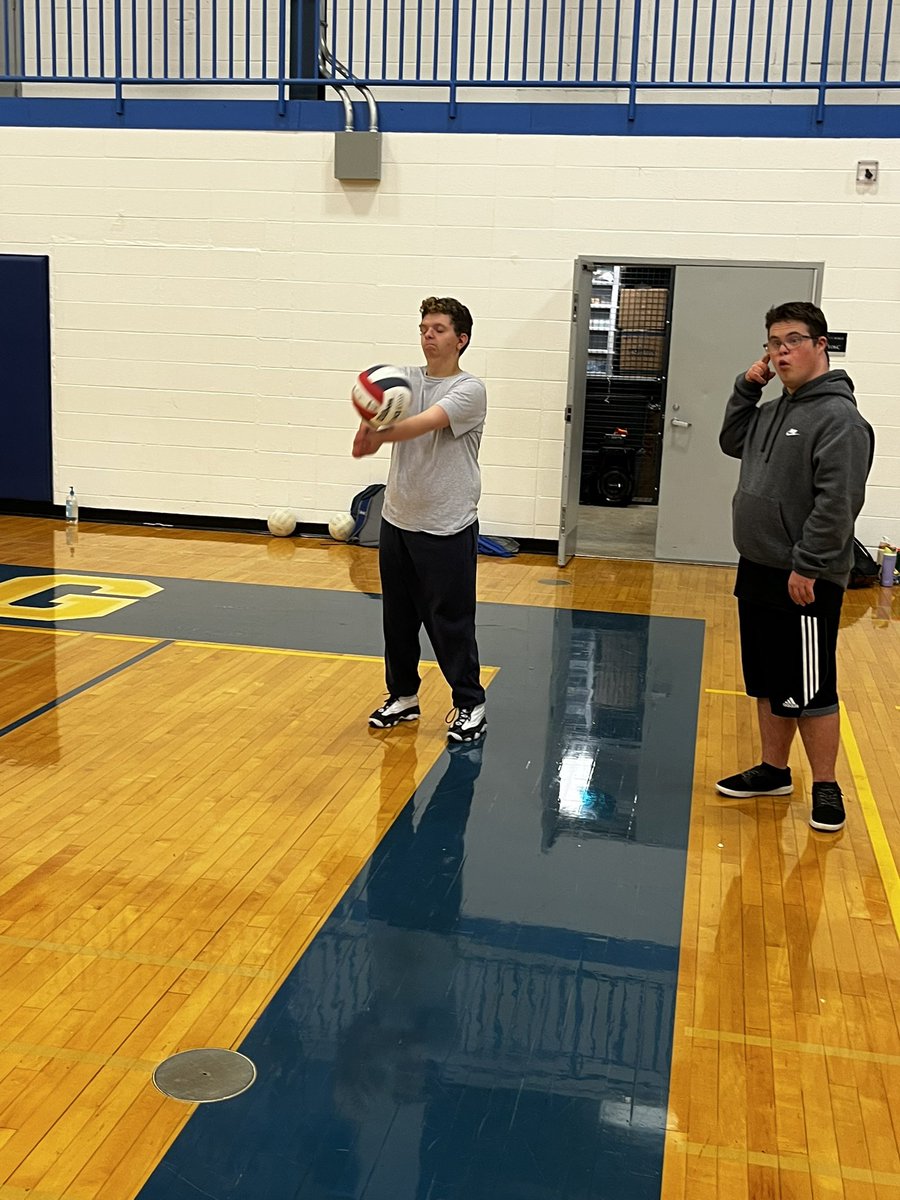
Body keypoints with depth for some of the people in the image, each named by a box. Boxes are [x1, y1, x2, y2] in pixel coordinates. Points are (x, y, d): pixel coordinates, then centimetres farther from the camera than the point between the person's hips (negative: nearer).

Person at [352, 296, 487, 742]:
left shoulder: (469, 389, -11)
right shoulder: (404, 379, 6)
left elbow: (423, 423, -28)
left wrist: (377, 437, -43)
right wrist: (370, 415, -38)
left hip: (447, 529, -6)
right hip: (397, 521, 6)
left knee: (450, 621, 1)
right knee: (397, 617, 13)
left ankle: (471, 704, 16)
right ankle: (403, 696, 29)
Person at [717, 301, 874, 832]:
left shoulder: (838, 417, -16)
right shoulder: (775, 412, 11)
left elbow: (838, 504, -21)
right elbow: (732, 442, 27)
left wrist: (807, 568, -21)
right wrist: (747, 388, 12)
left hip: (804, 583, -9)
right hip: (757, 572, 9)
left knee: (809, 690, 0)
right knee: (767, 684, 17)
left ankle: (826, 787, 14)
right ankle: (773, 771, 30)